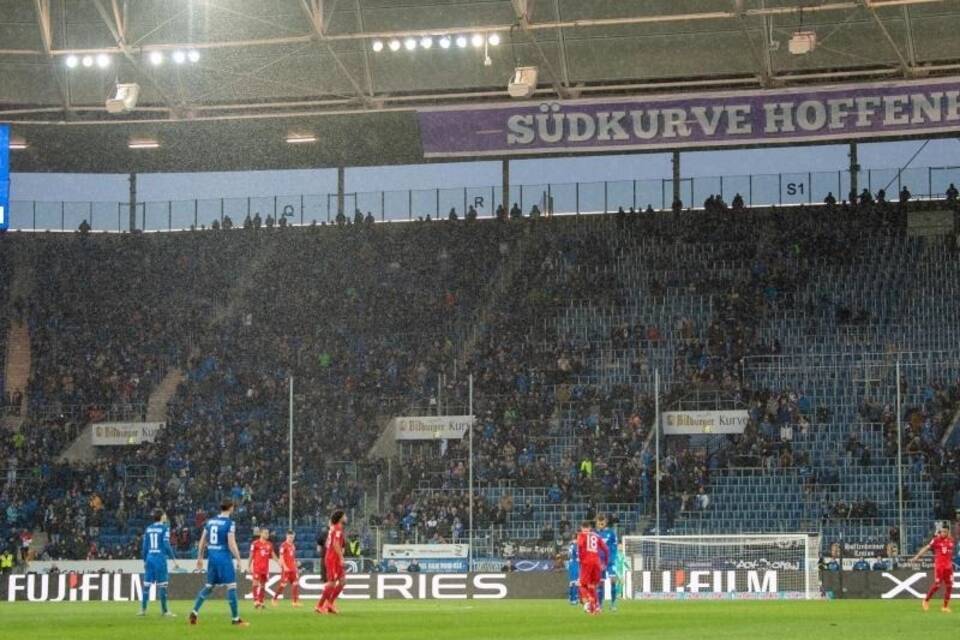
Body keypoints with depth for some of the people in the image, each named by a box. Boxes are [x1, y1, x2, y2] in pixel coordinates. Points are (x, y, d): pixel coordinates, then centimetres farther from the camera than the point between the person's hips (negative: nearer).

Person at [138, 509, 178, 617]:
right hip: (160, 558, -5)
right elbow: (166, 545, -11)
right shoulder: (164, 528, -4)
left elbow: (144, 547, 11)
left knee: (147, 584, 7)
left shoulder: (148, 529, 10)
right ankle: (164, 611, 1)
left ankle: (143, 609, 7)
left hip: (149, 558, 5)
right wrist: (173, 558, -6)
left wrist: (145, 561, 20)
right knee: (162, 585, -1)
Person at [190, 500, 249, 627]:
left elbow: (202, 542, 12)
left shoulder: (210, 521, 9)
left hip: (212, 557, 6)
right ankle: (235, 618, -1)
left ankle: (194, 612, 10)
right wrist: (238, 559, -8)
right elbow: (231, 544, -16)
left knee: (208, 587, 16)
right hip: (224, 557, -6)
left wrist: (200, 558, 20)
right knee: (231, 587, -1)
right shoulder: (229, 523, -10)